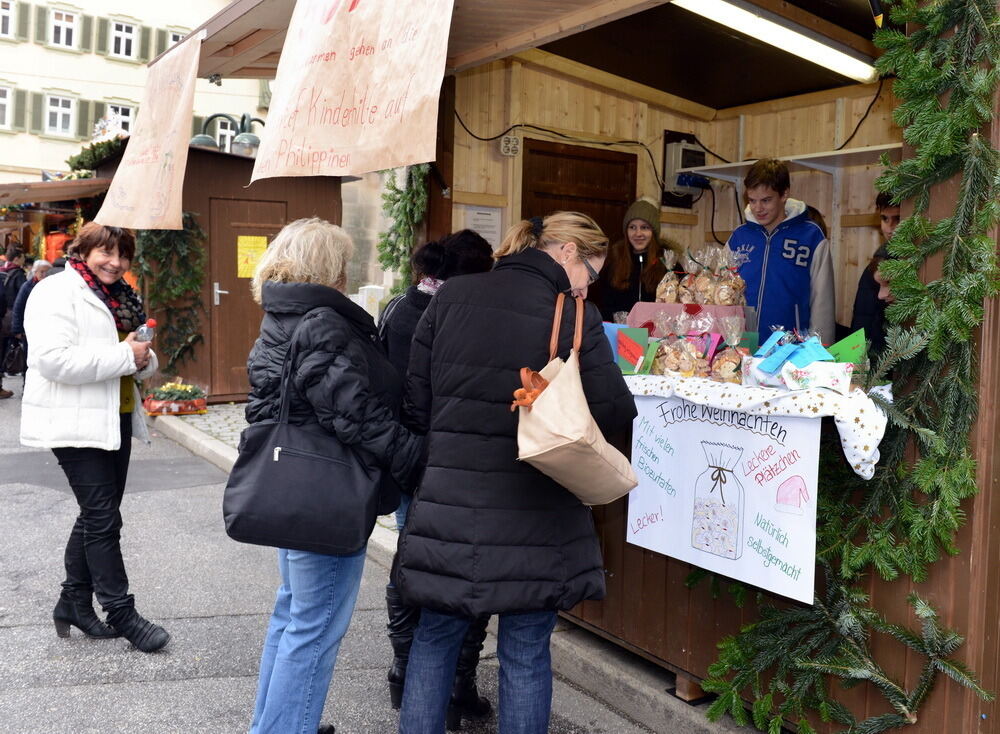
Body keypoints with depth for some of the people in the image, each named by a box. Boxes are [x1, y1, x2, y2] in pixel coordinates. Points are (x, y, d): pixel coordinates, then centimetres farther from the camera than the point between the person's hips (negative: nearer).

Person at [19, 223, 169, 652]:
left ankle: (74, 601, 28)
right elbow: (54, 359, -24)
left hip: (114, 420, 9)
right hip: (77, 423, -9)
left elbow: (136, 365, 25)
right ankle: (121, 614, 4)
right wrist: (124, 355, -22)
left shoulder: (120, 298, 16)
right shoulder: (57, 293, -10)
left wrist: (144, 358, 0)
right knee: (103, 519, -5)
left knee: (96, 516, 15)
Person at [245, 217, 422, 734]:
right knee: (316, 627, 0)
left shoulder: (277, 326, 12)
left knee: (293, 611, 23)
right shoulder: (325, 327, -19)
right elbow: (357, 416, -24)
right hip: (328, 497, -11)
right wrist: (416, 459, -17)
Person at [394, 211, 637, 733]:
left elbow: (416, 404, 3)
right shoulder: (575, 317, -9)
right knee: (525, 653, 12)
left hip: (448, 509, 3)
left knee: (434, 640, 19)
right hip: (533, 520, -2)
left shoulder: (450, 297, 1)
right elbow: (617, 415, -8)